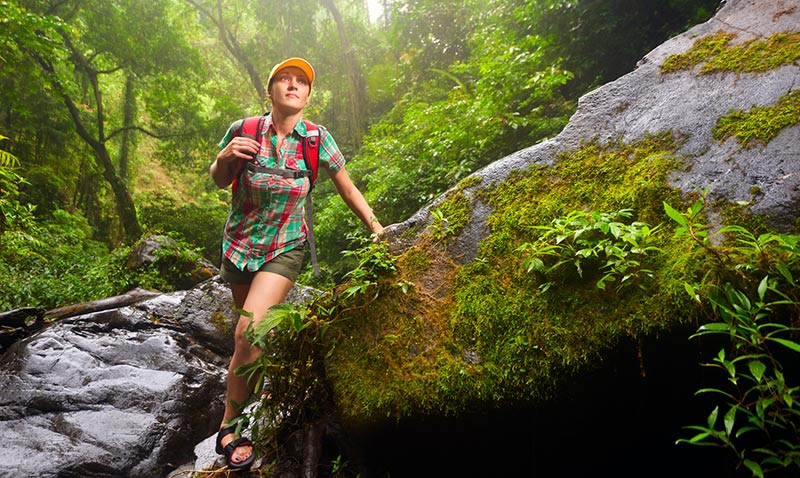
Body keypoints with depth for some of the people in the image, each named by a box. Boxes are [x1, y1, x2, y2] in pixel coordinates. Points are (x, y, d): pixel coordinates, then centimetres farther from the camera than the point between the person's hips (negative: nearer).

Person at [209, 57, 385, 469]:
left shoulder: (317, 140, -11)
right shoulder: (242, 131, -10)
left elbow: (347, 189, 1)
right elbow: (220, 181, 5)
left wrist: (376, 228, -1)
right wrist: (224, 158, -17)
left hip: (284, 251, -2)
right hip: (239, 245, 2)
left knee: (250, 333, -17)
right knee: (252, 330, 14)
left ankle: (230, 426, 2)